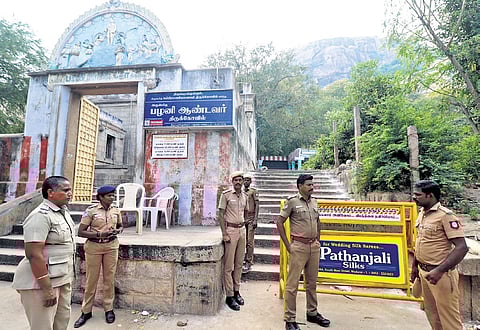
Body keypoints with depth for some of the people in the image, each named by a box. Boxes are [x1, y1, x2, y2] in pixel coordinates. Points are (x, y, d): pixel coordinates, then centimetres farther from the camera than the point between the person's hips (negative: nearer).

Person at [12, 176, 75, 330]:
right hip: (42, 281, -9)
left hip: (62, 278, 9)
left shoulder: (63, 211, 7)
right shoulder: (41, 215, -20)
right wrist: (47, 289, -23)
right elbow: (33, 254, -25)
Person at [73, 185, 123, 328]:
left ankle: (109, 309, 27)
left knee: (109, 278, 11)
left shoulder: (116, 210, 0)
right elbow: (80, 232, -11)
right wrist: (100, 234, -23)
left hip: (111, 246, 3)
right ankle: (86, 311, 29)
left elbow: (120, 226, 14)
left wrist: (118, 231, -9)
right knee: (91, 279, 9)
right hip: (93, 247, -3)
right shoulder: (91, 210, -11)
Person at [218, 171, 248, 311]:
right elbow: (220, 215, -9)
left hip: (242, 230, 6)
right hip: (231, 230, -6)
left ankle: (236, 291, 27)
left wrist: (243, 223, 10)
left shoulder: (244, 196, 9)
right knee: (229, 265, 0)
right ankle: (229, 296, 10)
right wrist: (224, 234, -14)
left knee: (239, 264, 13)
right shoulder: (226, 194, -8)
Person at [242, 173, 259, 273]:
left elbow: (257, 206, -7)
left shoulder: (253, 191, -3)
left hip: (251, 218, -5)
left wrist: (255, 220, -14)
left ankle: (249, 262, 4)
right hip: (242, 218, 5)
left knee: (250, 241, -3)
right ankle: (244, 260, 23)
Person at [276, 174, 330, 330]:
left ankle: (312, 313, 36)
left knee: (312, 282, 18)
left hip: (314, 246, 6)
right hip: (299, 247, -6)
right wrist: (288, 246, -9)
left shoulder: (314, 202, 8)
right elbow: (279, 222, -9)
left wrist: (318, 241, 14)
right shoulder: (292, 201, -10)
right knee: (292, 283, 0)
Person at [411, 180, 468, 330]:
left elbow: (462, 247, -21)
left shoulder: (445, 215, -18)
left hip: (441, 274, -7)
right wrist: (415, 266, 16)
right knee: (431, 312, 20)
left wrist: (439, 271, -26)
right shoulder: (422, 213, 6)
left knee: (448, 317, 6)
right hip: (424, 272, 8)